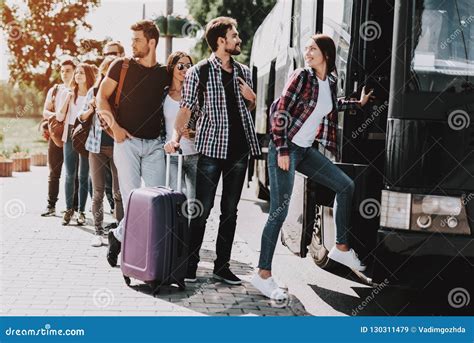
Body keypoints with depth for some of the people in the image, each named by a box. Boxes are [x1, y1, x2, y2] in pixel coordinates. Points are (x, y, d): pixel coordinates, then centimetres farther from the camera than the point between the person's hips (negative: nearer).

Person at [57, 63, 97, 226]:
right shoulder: (70, 94, 9)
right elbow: (60, 117, 4)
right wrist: (67, 100, -7)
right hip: (70, 135, 3)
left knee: (83, 176, 1)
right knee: (70, 175, 5)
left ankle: (81, 211, 8)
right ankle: (69, 209, 13)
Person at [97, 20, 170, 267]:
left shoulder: (164, 73, 8)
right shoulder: (122, 66, 2)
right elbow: (102, 97, 1)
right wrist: (115, 127, -11)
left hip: (154, 144, 3)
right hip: (127, 141, -3)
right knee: (132, 197, -9)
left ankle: (119, 236, 14)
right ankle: (119, 237, 14)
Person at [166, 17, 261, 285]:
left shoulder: (244, 72, 12)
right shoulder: (198, 72, -3)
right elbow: (186, 109, -7)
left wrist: (252, 98, 2)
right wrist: (176, 136, -23)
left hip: (239, 148, 5)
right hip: (211, 147, -5)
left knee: (230, 211, 9)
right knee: (201, 209, -3)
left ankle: (222, 265, 17)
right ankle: (190, 264, 8)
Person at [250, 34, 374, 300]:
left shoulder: (331, 81, 9)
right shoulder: (302, 76, -11)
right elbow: (281, 113, -14)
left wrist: (358, 103, 33)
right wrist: (282, 150, -19)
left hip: (306, 149, 8)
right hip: (285, 149, -8)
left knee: (346, 186, 10)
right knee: (279, 212, -10)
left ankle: (341, 248, 22)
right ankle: (263, 275, -3)